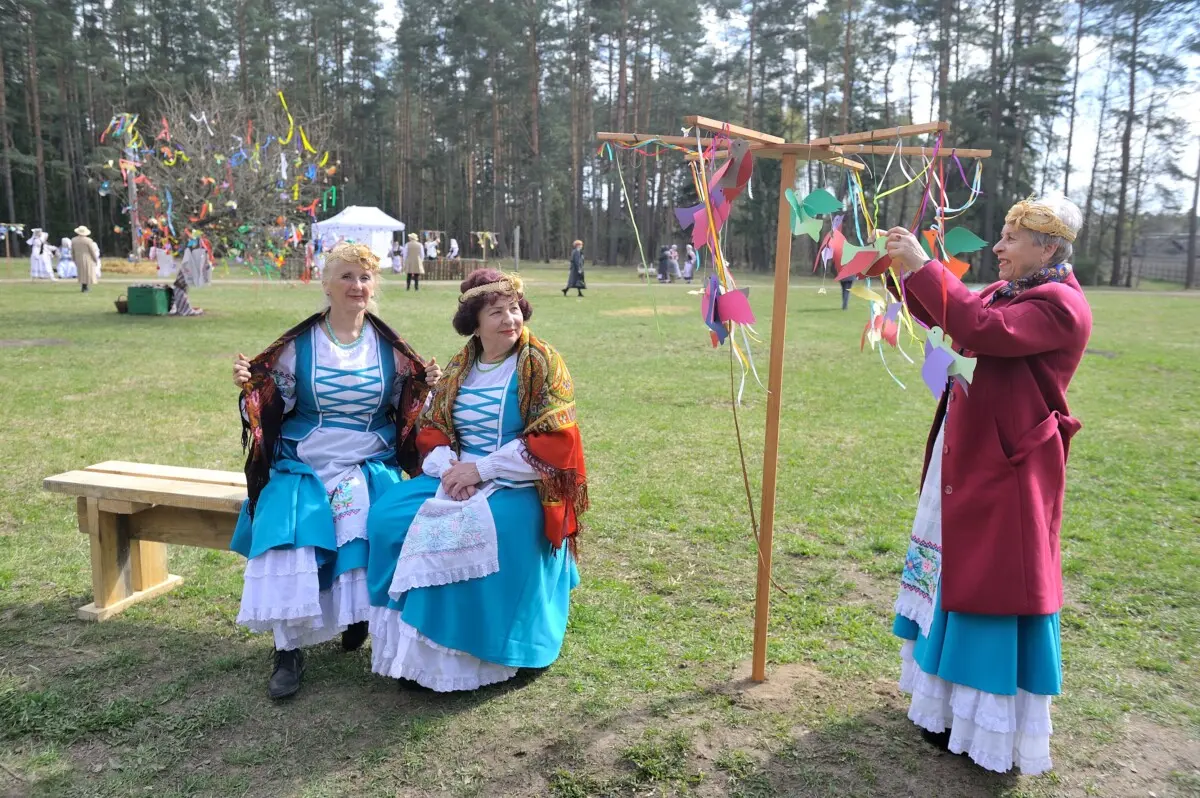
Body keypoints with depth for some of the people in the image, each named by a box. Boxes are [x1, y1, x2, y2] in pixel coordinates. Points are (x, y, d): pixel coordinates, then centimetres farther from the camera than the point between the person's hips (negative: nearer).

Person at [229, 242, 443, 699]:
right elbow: (273, 407, 6)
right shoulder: (298, 345, 2)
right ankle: (289, 651, -9)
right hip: (303, 466, 0)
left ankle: (359, 620, -3)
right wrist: (249, 388, -13)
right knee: (287, 540, -24)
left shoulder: (389, 348, 6)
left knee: (372, 530, -28)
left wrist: (426, 387, -6)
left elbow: (406, 411, 13)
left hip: (371, 465, 0)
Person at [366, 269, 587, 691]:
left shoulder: (542, 364, -6)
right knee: (388, 517, -14)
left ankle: (463, 655, -12)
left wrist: (480, 470, -17)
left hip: (519, 486, -6)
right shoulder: (459, 368, 11)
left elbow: (553, 442, -14)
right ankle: (408, 636, -2)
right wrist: (450, 467, -12)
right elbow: (431, 427, 11)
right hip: (457, 475, 6)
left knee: (471, 535, -31)